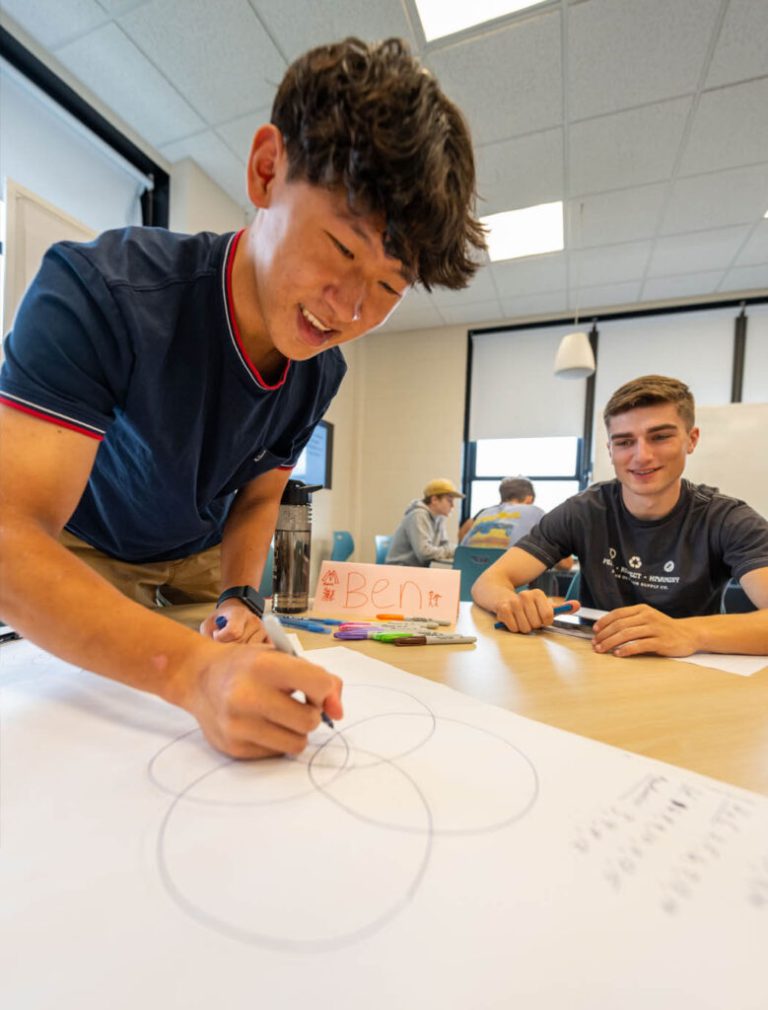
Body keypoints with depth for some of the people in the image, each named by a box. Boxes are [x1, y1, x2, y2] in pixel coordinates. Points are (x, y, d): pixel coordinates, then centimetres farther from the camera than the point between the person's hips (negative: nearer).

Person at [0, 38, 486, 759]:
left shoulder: (323, 371, -13)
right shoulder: (97, 291, -31)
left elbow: (257, 496, -2)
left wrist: (239, 598, -18)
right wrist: (193, 671, -51)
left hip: (197, 562, 4)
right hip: (77, 558, -3)